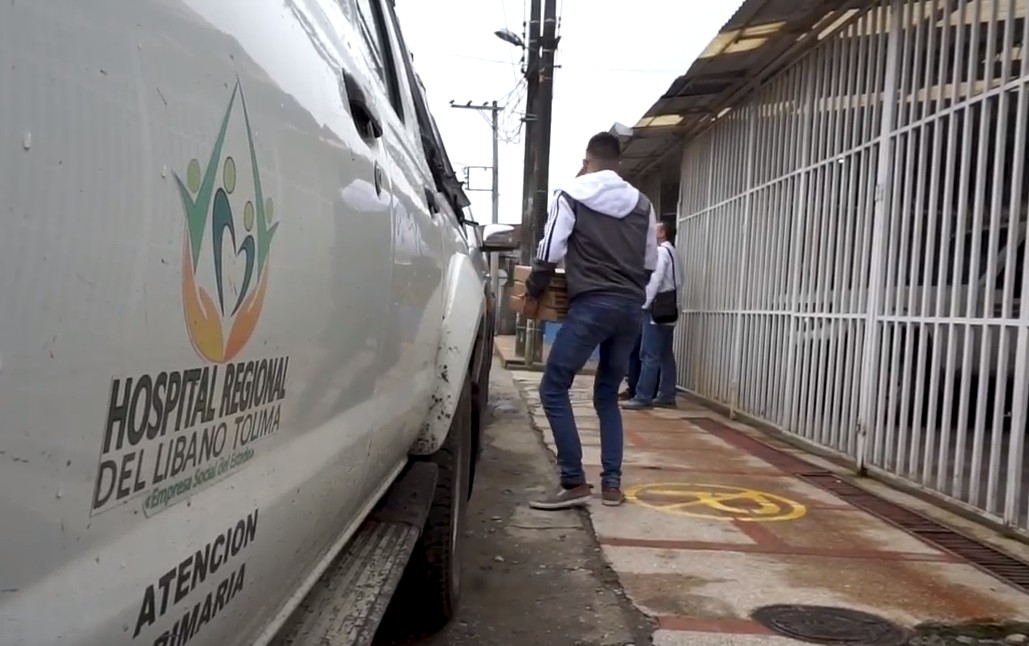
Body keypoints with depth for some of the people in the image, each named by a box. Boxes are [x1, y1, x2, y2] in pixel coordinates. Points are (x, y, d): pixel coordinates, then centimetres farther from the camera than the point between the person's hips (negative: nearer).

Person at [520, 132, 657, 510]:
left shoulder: (571, 195, 3)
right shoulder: (641, 203, 16)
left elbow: (550, 252, -4)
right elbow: (650, 262, 18)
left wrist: (533, 293, 10)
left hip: (592, 304, -6)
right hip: (632, 308, 6)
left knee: (553, 389, 0)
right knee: (607, 395, 16)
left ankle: (574, 483, -5)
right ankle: (612, 484, 11)